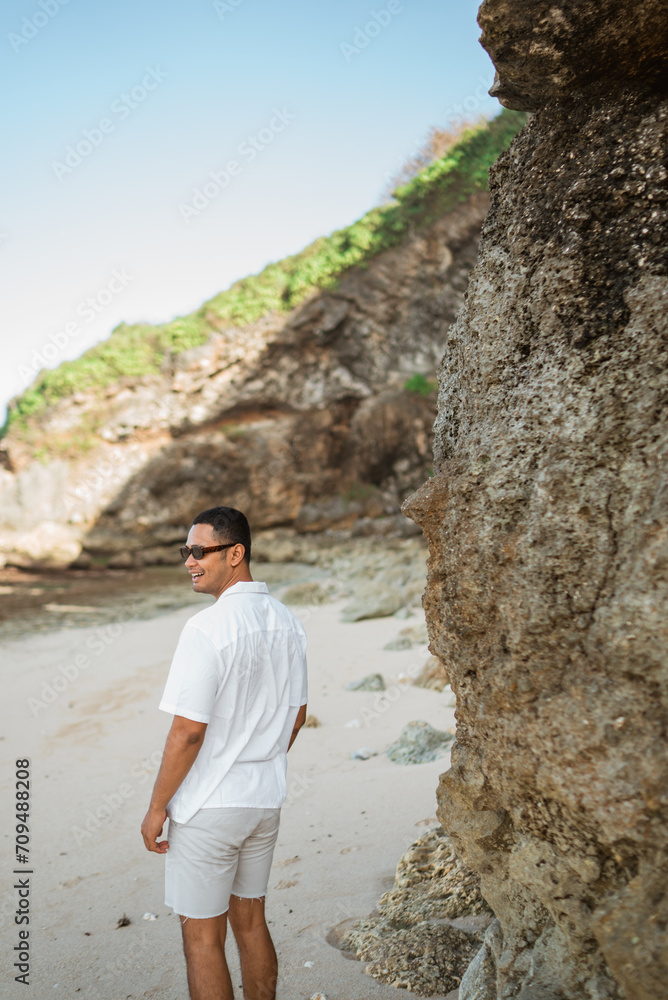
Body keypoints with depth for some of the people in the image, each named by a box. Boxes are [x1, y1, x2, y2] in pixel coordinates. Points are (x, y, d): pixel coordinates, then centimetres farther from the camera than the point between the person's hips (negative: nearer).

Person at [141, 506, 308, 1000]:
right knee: (250, 920, 20)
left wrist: (157, 806, -9)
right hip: (267, 798, 7)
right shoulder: (288, 623, 1)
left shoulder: (206, 629, -22)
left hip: (207, 807, -7)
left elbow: (188, 731, -21)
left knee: (202, 936, 9)